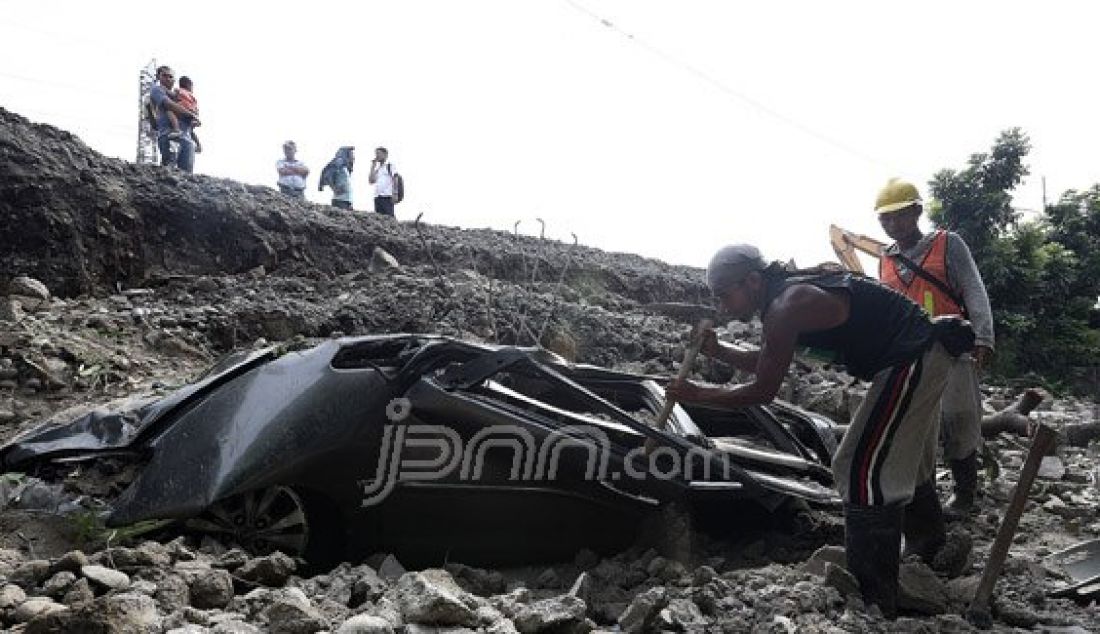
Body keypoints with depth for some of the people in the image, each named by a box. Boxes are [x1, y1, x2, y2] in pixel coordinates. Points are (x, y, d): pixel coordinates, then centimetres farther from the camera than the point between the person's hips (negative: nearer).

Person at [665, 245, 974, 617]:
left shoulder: (786, 308, -24)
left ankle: (874, 602, -3)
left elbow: (762, 392, -18)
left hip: (910, 361, -10)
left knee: (862, 470, -10)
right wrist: (717, 351, 6)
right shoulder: (790, 293, 7)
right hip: (920, 358, 10)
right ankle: (929, 549, 51)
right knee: (907, 463, 27)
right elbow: (766, 362, 18)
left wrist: (696, 395, -9)